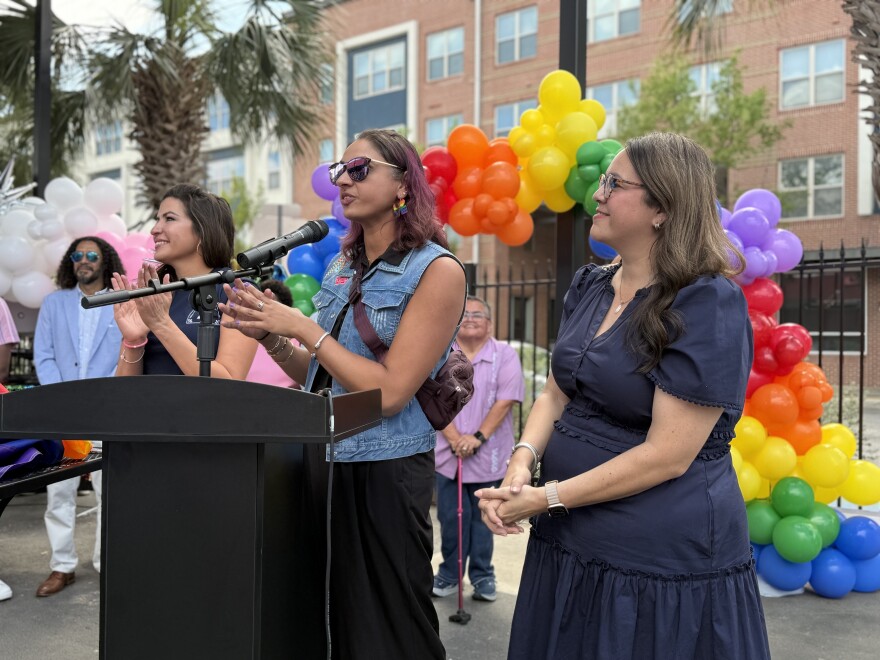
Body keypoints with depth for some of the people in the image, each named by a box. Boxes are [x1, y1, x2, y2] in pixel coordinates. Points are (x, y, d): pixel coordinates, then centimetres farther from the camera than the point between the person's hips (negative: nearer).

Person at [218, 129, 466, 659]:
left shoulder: (437, 271, -11)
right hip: (321, 458, 7)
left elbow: (388, 391, -18)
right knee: (328, 617, 16)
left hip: (384, 472, -6)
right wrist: (268, 336, -2)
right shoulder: (341, 268, 10)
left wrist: (302, 327, -16)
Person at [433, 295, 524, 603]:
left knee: (482, 516, 8)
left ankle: (482, 575, 21)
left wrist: (477, 437, -15)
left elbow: (505, 401, -9)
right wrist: (454, 438, -14)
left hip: (488, 455, -1)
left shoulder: (505, 355, -2)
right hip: (448, 452, 2)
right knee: (450, 516, 6)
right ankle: (450, 573, 21)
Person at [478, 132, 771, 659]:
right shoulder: (589, 288, 6)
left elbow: (667, 455, -21)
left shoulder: (708, 305, -17)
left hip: (665, 562, -7)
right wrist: (523, 461, -9)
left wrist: (548, 498, -17)